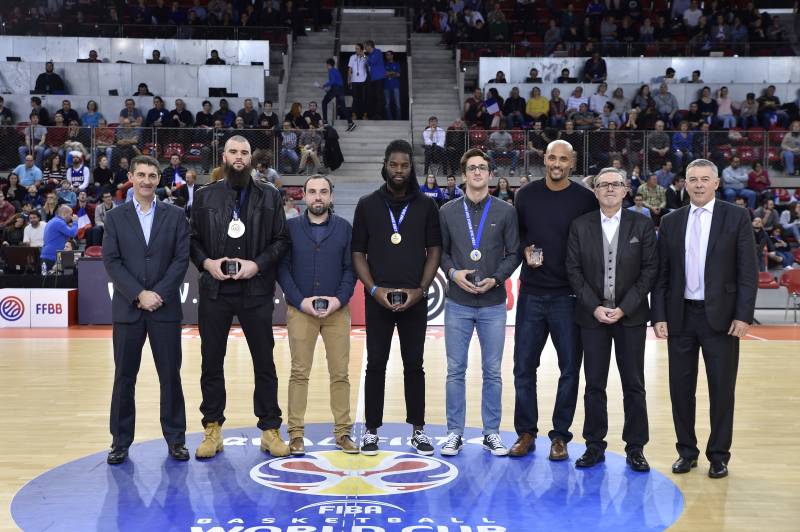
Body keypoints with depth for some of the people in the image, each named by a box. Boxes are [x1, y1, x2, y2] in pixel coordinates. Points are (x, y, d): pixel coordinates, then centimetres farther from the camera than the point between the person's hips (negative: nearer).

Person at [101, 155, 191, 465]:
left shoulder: (175, 216, 6)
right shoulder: (115, 217, 6)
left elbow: (181, 259, -1)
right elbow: (111, 262, -2)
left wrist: (158, 294, -12)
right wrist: (139, 295, -12)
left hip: (165, 308, 0)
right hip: (127, 309, 0)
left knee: (170, 376, 3)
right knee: (124, 377, 5)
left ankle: (175, 439, 14)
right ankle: (121, 441, 15)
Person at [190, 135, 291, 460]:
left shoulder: (269, 196, 5)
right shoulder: (205, 196, 8)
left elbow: (281, 240, 2)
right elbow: (193, 239, 9)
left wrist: (257, 264, -11)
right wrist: (206, 262, -9)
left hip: (256, 291, -1)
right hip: (214, 292, 1)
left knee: (264, 363, 5)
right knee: (211, 363, 7)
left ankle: (270, 429, 15)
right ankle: (212, 429, 19)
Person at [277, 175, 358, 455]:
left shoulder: (344, 228, 6)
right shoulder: (290, 227, 4)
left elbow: (351, 268, 4)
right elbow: (282, 268, 0)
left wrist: (340, 299, -11)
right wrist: (301, 301, -11)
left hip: (337, 310, 1)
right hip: (300, 310, -1)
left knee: (340, 374, 3)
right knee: (299, 373, 2)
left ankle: (343, 431, 12)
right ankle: (296, 433, 8)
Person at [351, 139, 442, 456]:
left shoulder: (425, 206, 5)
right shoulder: (368, 205, 4)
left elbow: (434, 250, 5)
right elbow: (358, 253, 4)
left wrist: (420, 289, -7)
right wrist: (374, 289, -9)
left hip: (414, 299, 0)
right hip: (378, 299, 0)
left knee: (414, 365, 7)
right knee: (376, 365, 4)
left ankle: (418, 430, 17)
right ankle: (371, 430, 13)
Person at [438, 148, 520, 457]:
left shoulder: (505, 211, 3)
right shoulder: (448, 212, 5)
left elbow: (514, 254, 3)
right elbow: (440, 251, 8)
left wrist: (496, 279, -11)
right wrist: (453, 273, -10)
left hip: (493, 304, 0)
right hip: (458, 303, 0)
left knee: (492, 372, 6)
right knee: (455, 371, 5)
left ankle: (492, 432, 17)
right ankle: (455, 432, 15)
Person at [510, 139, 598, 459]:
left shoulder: (585, 199, -2)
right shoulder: (526, 195, 5)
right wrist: (525, 251, -7)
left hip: (568, 297, -2)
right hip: (531, 294, 2)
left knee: (570, 368, 4)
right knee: (524, 366, 5)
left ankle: (560, 436, 17)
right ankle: (526, 433, 19)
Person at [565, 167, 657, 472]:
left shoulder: (642, 226, 2)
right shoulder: (580, 226, 4)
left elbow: (650, 270, -2)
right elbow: (573, 270, 1)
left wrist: (624, 308, -10)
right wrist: (595, 307, -9)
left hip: (631, 316, 0)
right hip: (592, 315, 1)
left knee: (634, 385, 4)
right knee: (594, 385, 6)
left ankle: (635, 448, 14)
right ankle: (595, 446, 15)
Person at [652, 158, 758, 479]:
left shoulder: (736, 218, 0)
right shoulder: (671, 222, 7)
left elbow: (748, 271, -4)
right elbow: (661, 273, 7)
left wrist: (744, 315, -11)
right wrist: (659, 316, 0)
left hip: (720, 317, -2)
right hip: (680, 317, 3)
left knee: (722, 390, 4)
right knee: (680, 388, 8)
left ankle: (719, 455, 18)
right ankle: (686, 451, 23)